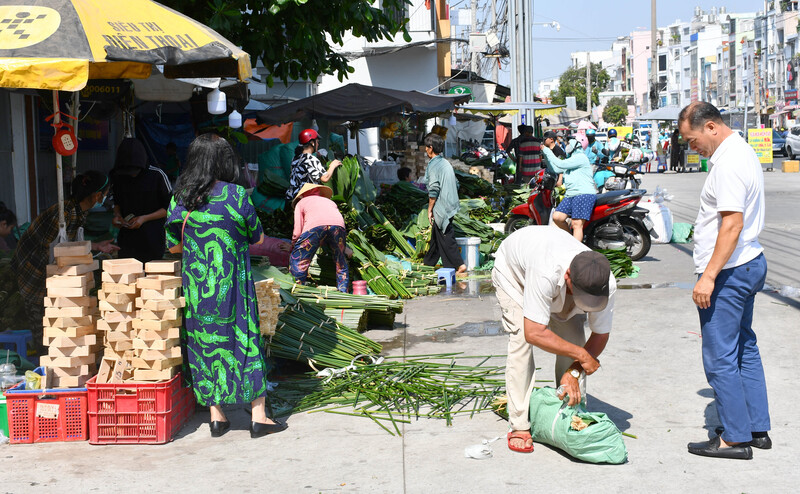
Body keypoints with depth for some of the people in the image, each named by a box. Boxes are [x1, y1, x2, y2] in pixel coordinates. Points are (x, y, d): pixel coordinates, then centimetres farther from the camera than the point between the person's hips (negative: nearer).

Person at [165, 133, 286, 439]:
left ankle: (216, 417, 15)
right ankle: (258, 417, 8)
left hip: (196, 284, 3)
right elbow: (258, 238, 0)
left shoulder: (180, 197, -1)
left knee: (205, 343, 11)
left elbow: (172, 245, 6)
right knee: (246, 340, 5)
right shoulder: (236, 195, -10)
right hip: (233, 284, -3)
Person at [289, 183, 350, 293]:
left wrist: (293, 247, 32)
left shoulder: (301, 203, 31)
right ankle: (343, 292, 15)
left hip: (315, 226, -3)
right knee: (341, 263, 18)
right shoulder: (330, 202, 42)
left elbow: (297, 232, 18)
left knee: (298, 261, 5)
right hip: (338, 225, 3)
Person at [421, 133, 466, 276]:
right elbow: (456, 185, 17)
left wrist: (430, 210, -12)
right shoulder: (446, 163, 13)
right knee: (436, 235, 21)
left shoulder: (433, 165, -14)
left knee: (446, 238, -6)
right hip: (450, 205, 9)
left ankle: (459, 265, -12)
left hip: (441, 209, -9)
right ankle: (429, 262, 33)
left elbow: (433, 190, -19)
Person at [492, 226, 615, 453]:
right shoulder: (546, 274, -50)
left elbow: (600, 335, -17)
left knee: (573, 337, -11)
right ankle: (519, 426, -13)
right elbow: (534, 333, -45)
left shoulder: (606, 285, -33)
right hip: (513, 267, -4)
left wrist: (574, 372, -29)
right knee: (521, 341, -20)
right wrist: (582, 356, -36)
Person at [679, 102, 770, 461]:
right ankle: (758, 428, 24)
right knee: (744, 349, 17)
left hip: (728, 271, -11)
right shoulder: (743, 152, 14)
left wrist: (709, 276, -25)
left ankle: (735, 438, 2)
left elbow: (732, 224, -26)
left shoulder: (728, 164, -19)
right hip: (750, 263, 11)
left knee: (720, 357, -4)